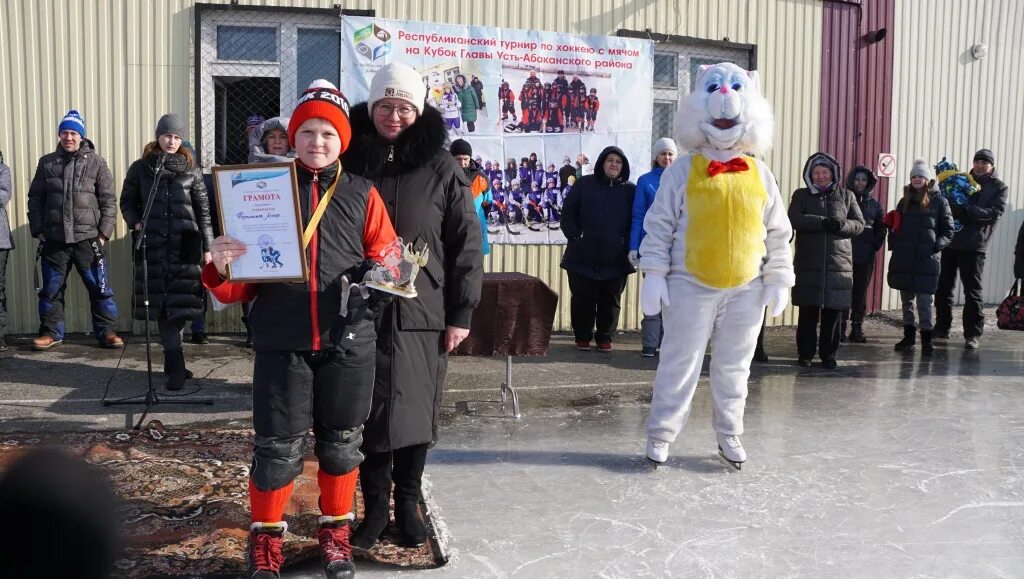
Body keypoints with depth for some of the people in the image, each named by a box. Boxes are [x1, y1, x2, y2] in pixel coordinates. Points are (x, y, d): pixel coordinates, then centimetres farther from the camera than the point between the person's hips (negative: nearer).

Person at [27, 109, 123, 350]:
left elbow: (108, 201, 0)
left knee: (100, 288, 1)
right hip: (55, 240, 2)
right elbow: (36, 199, 10)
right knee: (51, 289, 10)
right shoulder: (47, 163, 8)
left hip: (88, 239, -2)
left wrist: (104, 233, -5)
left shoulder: (96, 163, 2)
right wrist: (38, 230, 3)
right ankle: (51, 332, 22)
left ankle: (106, 331, 11)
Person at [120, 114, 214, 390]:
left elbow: (203, 209, 8)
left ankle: (172, 359, 6)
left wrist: (207, 246, 4)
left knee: (179, 302, -5)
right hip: (153, 244, 1)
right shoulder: (141, 168, 9)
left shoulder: (190, 169, 8)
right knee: (162, 303, -2)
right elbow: (127, 201, 16)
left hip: (184, 243, -1)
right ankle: (176, 365, 0)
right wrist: (135, 223, -4)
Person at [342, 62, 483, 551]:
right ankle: (374, 508, 21)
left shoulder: (441, 167, -1)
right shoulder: (349, 162, 3)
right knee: (368, 413, 6)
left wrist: (461, 312, -4)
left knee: (416, 412, 8)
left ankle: (407, 505, 25)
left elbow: (467, 242, -1)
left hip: (423, 313, -1)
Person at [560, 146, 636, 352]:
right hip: (583, 257, -1)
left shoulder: (630, 190, 5)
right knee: (583, 299, 5)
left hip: (616, 259, 1)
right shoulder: (584, 185, 4)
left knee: (611, 300, 8)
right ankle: (583, 337, 17)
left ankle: (604, 337, 19)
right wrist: (575, 236, -5)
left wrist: (630, 246, -2)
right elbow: (567, 213, 5)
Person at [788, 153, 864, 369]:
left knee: (833, 311, 2)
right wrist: (822, 222, -20)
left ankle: (828, 355, 13)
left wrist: (841, 225, -15)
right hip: (808, 263, -1)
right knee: (808, 311, -1)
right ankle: (805, 353, 11)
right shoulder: (801, 195, 9)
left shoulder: (846, 196, 13)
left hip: (838, 262, 1)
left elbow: (859, 224, 6)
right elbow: (794, 219, -9)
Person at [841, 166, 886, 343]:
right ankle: (841, 327, 0)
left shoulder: (874, 203, 11)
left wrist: (876, 244, 1)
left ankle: (857, 328, 11)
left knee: (861, 292, 6)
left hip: (866, 255, 3)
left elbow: (880, 228, 14)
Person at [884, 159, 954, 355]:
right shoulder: (905, 202, 14)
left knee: (924, 302, -6)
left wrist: (937, 245, -12)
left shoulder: (939, 202, 3)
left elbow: (948, 231, 3)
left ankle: (926, 340, 0)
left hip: (926, 260, -4)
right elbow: (895, 227, 19)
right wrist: (893, 242, 2)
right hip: (903, 260, 4)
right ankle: (908, 337, 19)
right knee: (907, 301, 10)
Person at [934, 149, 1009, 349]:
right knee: (943, 287, 8)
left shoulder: (998, 187, 3)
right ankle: (942, 328, 19)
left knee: (972, 291, -2)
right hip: (950, 242, 4)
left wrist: (965, 210, -23)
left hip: (974, 245, -4)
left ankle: (973, 334, 4)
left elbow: (995, 212, -11)